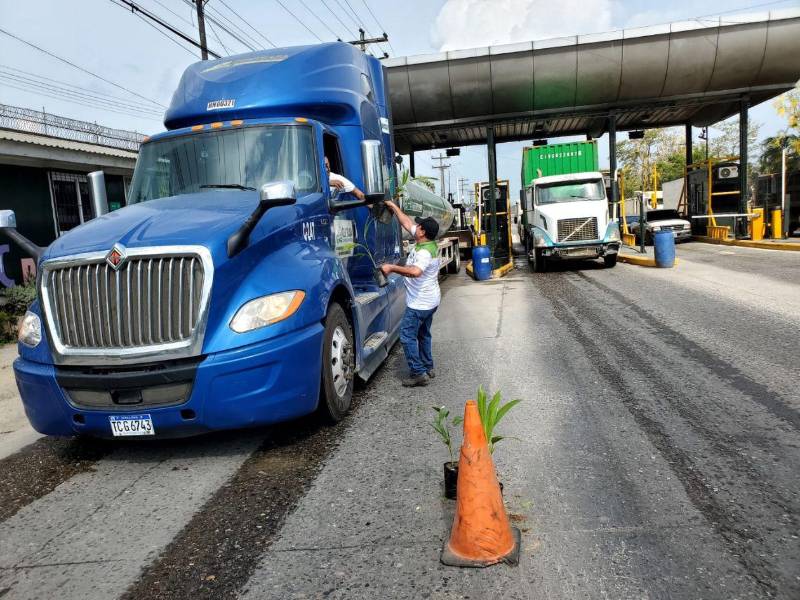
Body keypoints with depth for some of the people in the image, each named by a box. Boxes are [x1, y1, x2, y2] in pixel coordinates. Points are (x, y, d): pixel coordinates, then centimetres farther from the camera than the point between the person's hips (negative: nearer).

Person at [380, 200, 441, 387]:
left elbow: (415, 271, -46)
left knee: (407, 335, -4)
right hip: (430, 301, 10)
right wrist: (393, 207, 18)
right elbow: (407, 223, 12)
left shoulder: (424, 252, -26)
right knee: (423, 334, 21)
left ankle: (418, 373, -2)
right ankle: (428, 368, 31)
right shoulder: (430, 243, 2)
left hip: (419, 303, -10)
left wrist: (392, 268, -38)